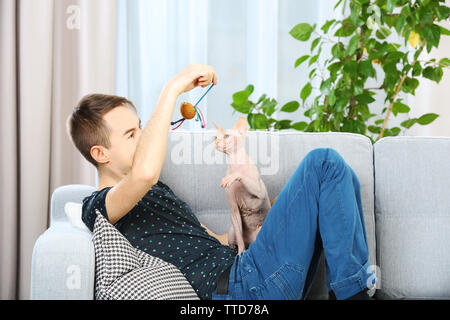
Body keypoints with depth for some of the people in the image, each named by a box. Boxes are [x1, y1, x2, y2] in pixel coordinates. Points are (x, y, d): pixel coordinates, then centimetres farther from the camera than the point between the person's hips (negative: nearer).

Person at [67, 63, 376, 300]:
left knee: (337, 174, 17)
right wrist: (172, 90, -24)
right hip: (240, 287, -10)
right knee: (323, 163, -12)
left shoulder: (154, 191, 27)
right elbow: (145, 172, -30)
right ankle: (352, 292, -7)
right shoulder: (98, 207, -6)